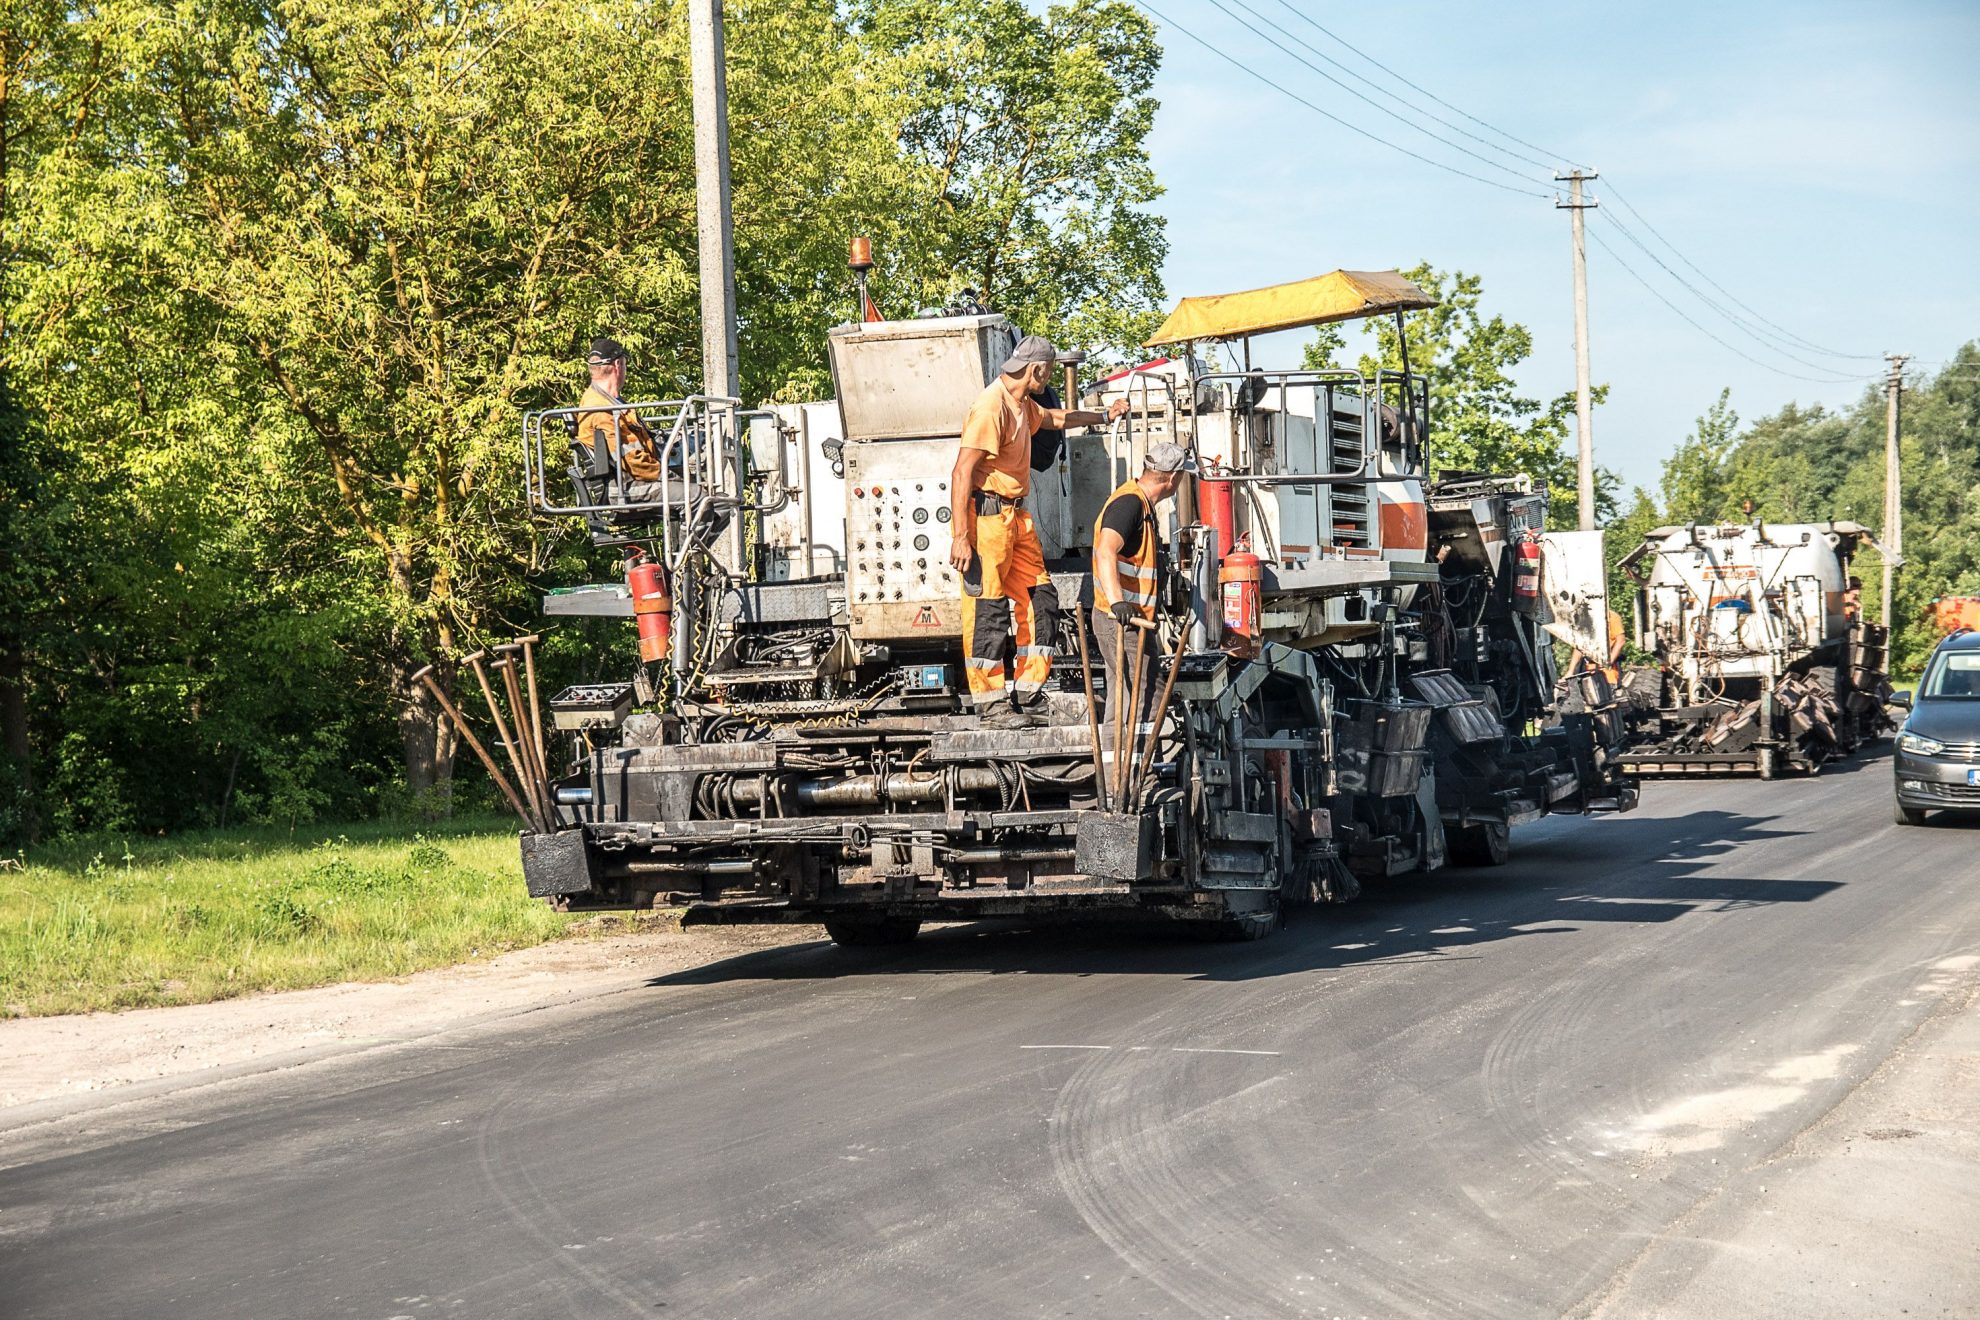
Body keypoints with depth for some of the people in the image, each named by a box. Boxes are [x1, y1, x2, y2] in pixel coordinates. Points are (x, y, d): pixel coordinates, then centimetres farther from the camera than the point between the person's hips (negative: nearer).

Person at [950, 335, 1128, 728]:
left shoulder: (1022, 404, 16)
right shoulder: (992, 406, -16)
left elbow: (1054, 417, 41)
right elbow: (962, 473, -21)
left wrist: (1104, 416, 54)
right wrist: (960, 536, -26)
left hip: (1015, 515, 10)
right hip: (986, 514, -10)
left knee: (1039, 599, 8)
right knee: (988, 608, -7)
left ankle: (1023, 697, 14)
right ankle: (992, 704, -2)